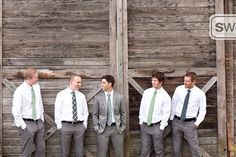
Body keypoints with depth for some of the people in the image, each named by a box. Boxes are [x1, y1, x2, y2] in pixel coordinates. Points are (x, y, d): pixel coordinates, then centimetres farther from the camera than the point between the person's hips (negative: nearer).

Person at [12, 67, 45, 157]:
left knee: (41, 149, 13)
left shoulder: (37, 86, 3)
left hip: (39, 122, 6)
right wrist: (23, 126, -13)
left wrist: (42, 118, 12)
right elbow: (16, 111, -15)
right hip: (28, 124, -6)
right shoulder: (20, 91, -16)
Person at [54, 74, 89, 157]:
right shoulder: (61, 94, -1)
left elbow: (85, 111, 11)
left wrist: (84, 124, 3)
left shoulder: (81, 96, 8)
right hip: (66, 126, -2)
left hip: (79, 126, 3)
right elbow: (57, 111, -1)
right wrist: (59, 125, -4)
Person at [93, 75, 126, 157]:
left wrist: (123, 127, 1)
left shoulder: (120, 97, 0)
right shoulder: (98, 97, 0)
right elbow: (95, 114, 5)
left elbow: (123, 113, 5)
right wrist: (96, 127, -3)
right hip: (103, 129, 0)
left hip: (116, 128, 0)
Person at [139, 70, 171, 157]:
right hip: (144, 125, 4)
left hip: (156, 126, -3)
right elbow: (142, 107, 8)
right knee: (145, 149, 11)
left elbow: (166, 113, -8)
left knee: (158, 150, 10)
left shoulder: (165, 96, -10)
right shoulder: (146, 92, 1)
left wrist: (161, 127, -9)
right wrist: (141, 121, 6)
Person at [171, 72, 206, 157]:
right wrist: (171, 118, 2)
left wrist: (197, 123, -8)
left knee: (194, 146, 2)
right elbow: (173, 103, 5)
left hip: (190, 123, -2)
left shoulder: (200, 93, -8)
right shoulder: (179, 89, -3)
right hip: (176, 121, 2)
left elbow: (202, 110, -1)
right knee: (176, 147, 14)